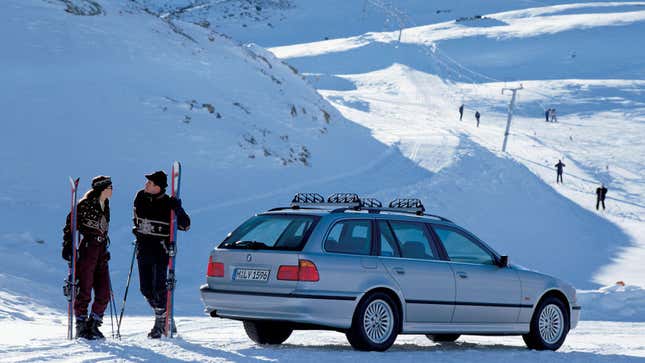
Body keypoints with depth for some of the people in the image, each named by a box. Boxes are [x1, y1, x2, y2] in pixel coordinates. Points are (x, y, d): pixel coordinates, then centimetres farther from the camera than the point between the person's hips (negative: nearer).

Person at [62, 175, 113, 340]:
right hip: (86, 250, -7)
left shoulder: (105, 206, 14)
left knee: (104, 292, 4)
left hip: (100, 252, 7)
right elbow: (70, 225, -9)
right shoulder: (85, 204, -9)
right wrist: (68, 246, -16)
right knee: (84, 291, -3)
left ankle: (93, 325, 15)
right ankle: (81, 327, 6)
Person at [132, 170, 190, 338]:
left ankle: (160, 323, 2)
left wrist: (178, 210, -22)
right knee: (146, 288, 5)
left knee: (158, 287, -10)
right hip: (144, 248, 6)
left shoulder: (168, 204, -11)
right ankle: (167, 320, 20)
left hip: (161, 249, -6)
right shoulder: (140, 197, 4)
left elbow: (185, 226, -8)